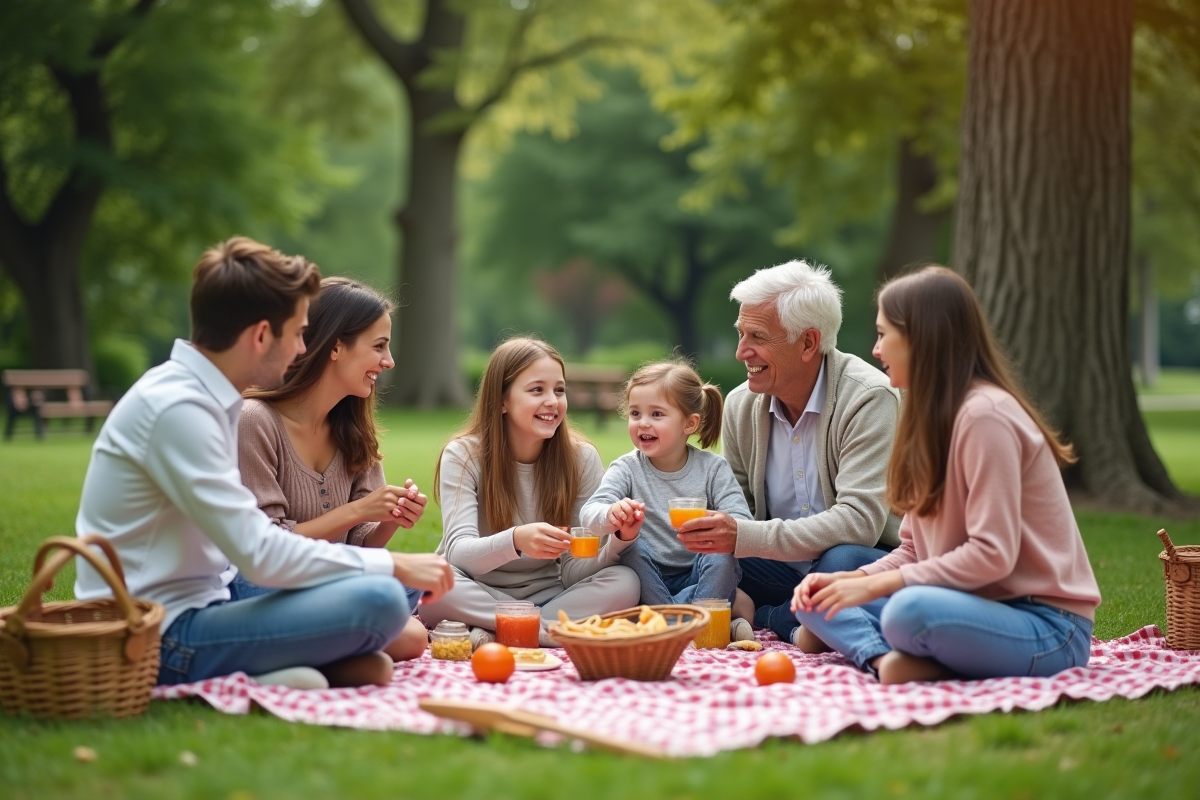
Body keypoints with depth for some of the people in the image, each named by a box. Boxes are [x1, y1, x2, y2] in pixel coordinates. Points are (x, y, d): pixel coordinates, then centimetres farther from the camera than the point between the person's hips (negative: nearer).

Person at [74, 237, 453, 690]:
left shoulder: (200, 396, 10)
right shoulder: (177, 409, -20)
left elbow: (243, 534, 12)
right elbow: (261, 556, -22)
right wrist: (393, 566, -14)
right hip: (163, 641, -10)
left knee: (391, 583, 12)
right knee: (378, 601, -26)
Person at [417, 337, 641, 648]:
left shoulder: (582, 458, -3)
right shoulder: (463, 455, -7)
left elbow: (574, 572, -7)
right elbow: (458, 553, -20)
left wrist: (619, 541, -29)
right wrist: (515, 541, -42)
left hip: (547, 597, 2)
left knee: (624, 582, -25)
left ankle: (493, 636, -24)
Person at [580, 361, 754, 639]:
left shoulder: (713, 468, -3)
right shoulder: (626, 469, -2)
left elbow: (741, 522, -14)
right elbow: (588, 512, -17)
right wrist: (611, 515, -42)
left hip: (700, 578, -1)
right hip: (649, 581, 1)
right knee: (631, 547, -28)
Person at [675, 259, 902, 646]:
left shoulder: (867, 399, -17)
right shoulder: (741, 405, 3)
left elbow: (859, 520, -27)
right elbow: (738, 506, 10)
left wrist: (747, 537, -34)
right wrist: (713, 533, -16)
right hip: (786, 567, 4)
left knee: (842, 564, -37)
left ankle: (761, 616, -10)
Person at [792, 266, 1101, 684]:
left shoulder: (985, 414, -17)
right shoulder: (930, 416, 12)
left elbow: (991, 554, -23)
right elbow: (913, 550, 12)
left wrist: (876, 585, -20)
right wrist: (850, 580, -5)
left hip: (1048, 629, -10)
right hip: (983, 605, 10)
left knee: (909, 611, -39)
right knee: (816, 599, 3)